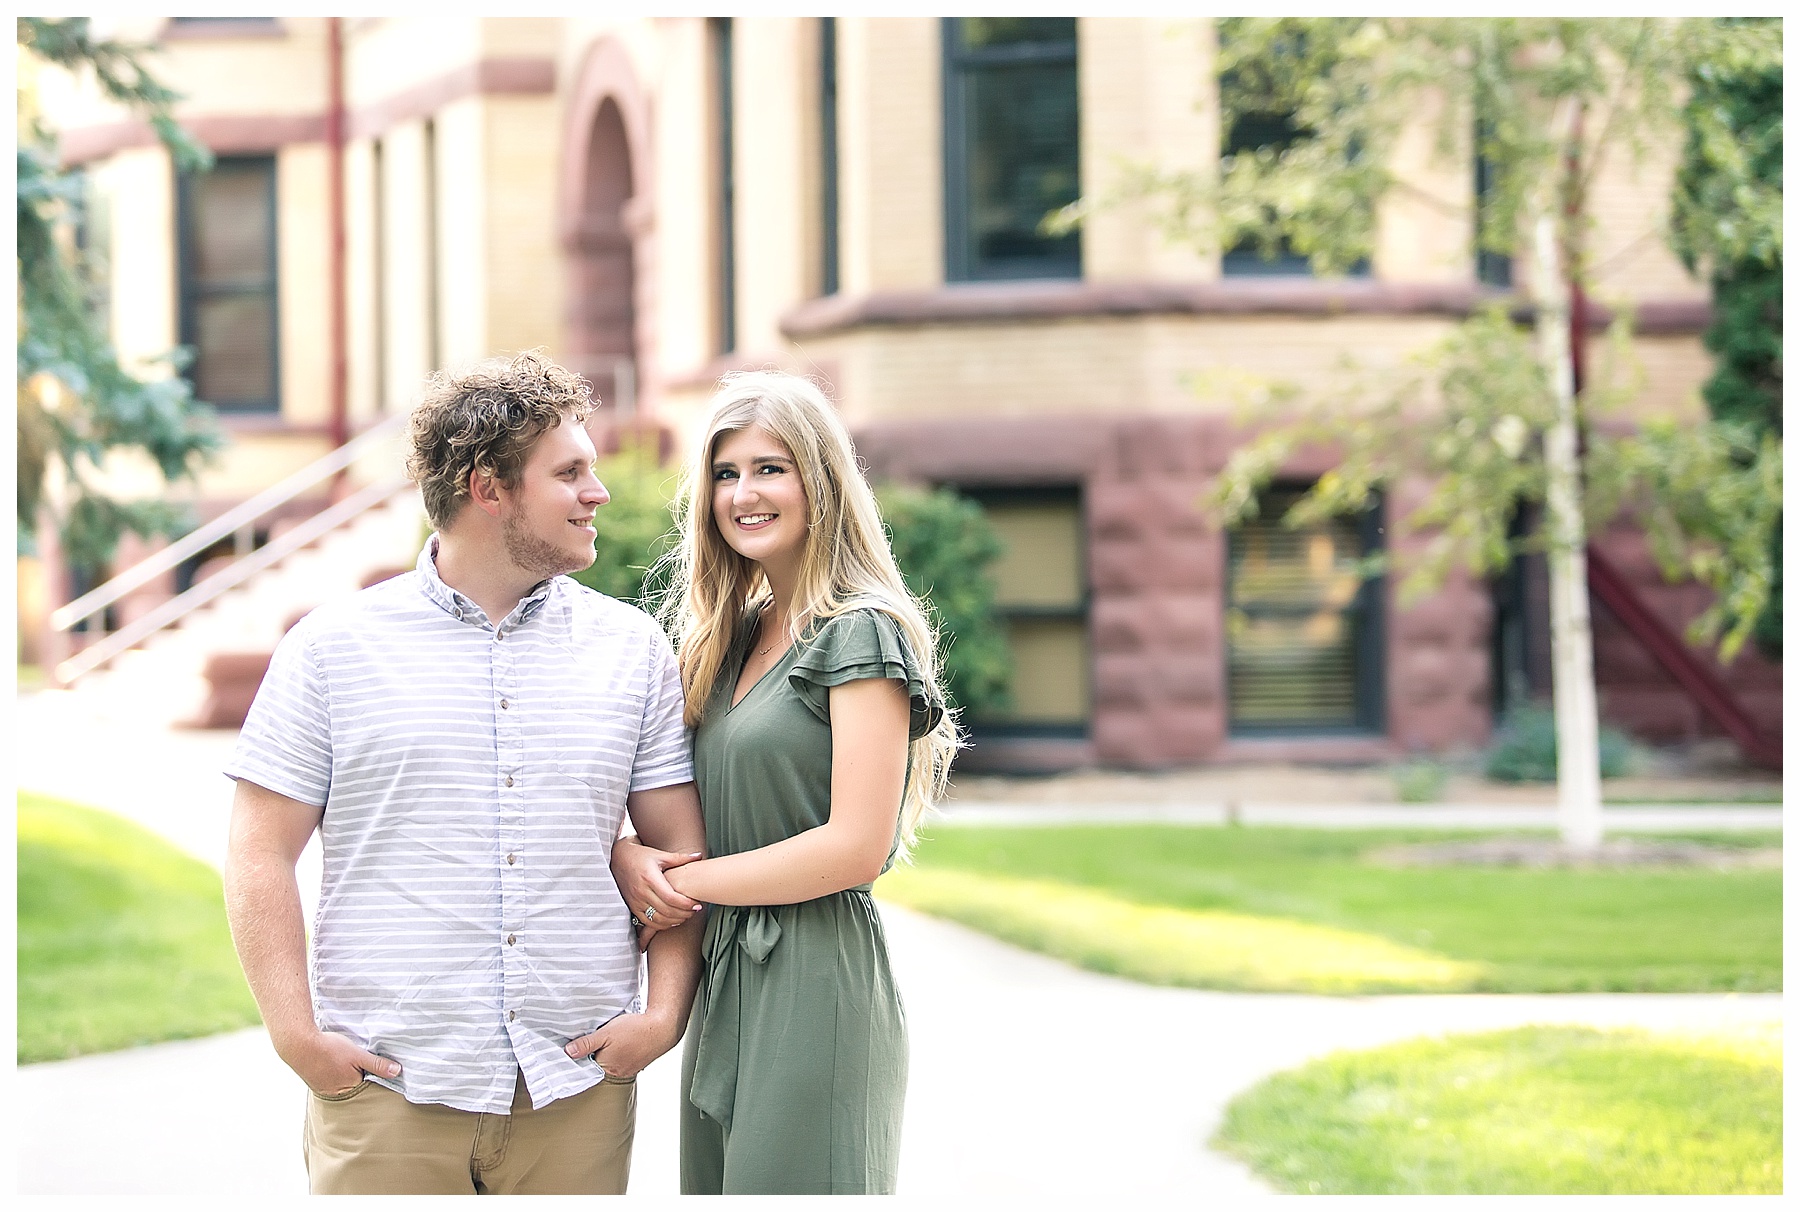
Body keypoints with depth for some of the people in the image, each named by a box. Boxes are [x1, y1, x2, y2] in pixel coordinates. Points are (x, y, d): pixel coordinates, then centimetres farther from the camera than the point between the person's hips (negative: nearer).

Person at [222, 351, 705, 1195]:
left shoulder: (633, 649, 9)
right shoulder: (335, 645, 2)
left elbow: (679, 849, 11)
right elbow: (262, 855, 0)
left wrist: (665, 1012, -2)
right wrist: (296, 1035, -9)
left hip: (578, 1094, 2)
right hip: (385, 1090, -2)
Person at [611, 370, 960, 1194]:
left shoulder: (861, 634, -9)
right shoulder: (734, 639, 16)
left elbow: (857, 847, -17)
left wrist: (689, 881, -8)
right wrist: (629, 857, -4)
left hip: (817, 990, -8)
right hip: (727, 983, 8)